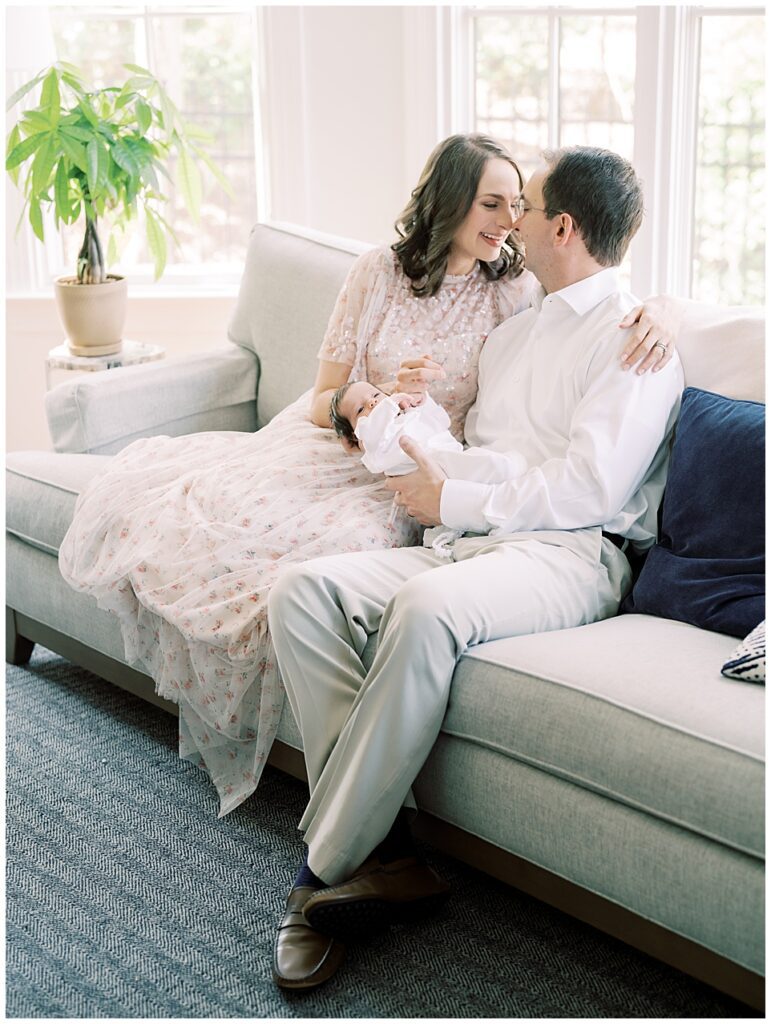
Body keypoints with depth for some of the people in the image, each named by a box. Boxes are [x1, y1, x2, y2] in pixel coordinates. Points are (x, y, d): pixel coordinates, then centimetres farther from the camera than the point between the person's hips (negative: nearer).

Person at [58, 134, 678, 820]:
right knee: (147, 482, -16)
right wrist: (384, 395, -19)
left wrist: (661, 312, -25)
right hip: (335, 449, 2)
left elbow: (633, 300, -1)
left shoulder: (515, 289, -1)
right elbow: (324, 402, 2)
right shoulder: (380, 272, 1)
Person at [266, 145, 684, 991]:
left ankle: (326, 870, -27)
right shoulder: (511, 333, 28)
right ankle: (379, 849, -23)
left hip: (568, 552, -8)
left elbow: (592, 485, -12)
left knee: (427, 607, -39)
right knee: (302, 590, -19)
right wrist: (424, 465, 4)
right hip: (468, 540, 8)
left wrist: (453, 498, -9)